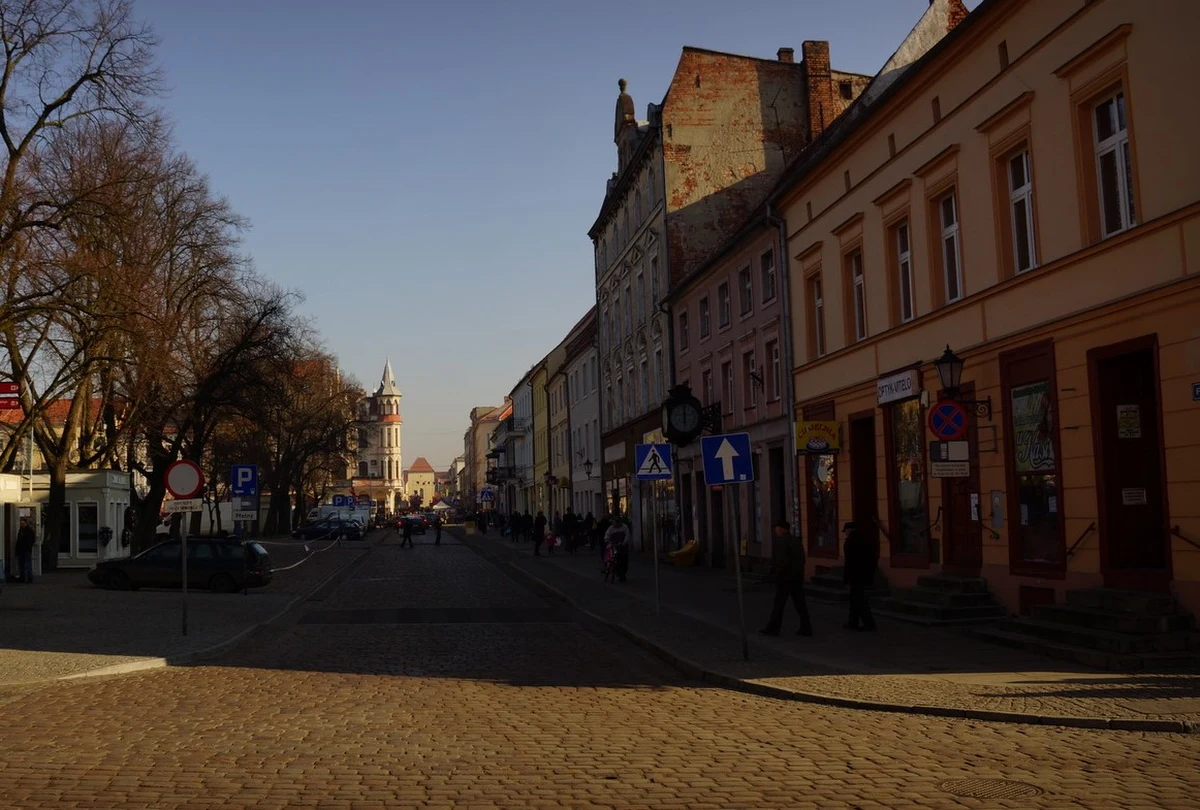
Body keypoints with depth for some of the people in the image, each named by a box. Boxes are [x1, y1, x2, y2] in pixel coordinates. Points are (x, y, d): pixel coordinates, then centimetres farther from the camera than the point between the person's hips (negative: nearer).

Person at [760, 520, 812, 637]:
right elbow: (802, 560, 15)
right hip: (798, 578, 8)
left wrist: (777, 576, -15)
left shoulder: (781, 541, -13)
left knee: (779, 603, -1)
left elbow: (783, 561, -20)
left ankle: (773, 629, 4)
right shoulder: (797, 540, 13)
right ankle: (806, 628, 5)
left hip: (785, 578, -8)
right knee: (800, 603, 7)